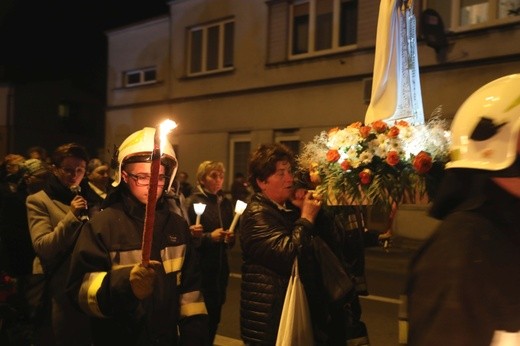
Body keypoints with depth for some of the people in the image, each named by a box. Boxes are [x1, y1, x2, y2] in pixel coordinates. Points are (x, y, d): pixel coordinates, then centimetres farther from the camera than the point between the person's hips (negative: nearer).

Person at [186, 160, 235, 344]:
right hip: (200, 267, -5)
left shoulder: (225, 202, 11)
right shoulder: (193, 202, -7)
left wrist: (230, 239, -2)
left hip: (220, 266, 6)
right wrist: (209, 237, -22)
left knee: (215, 312, 11)